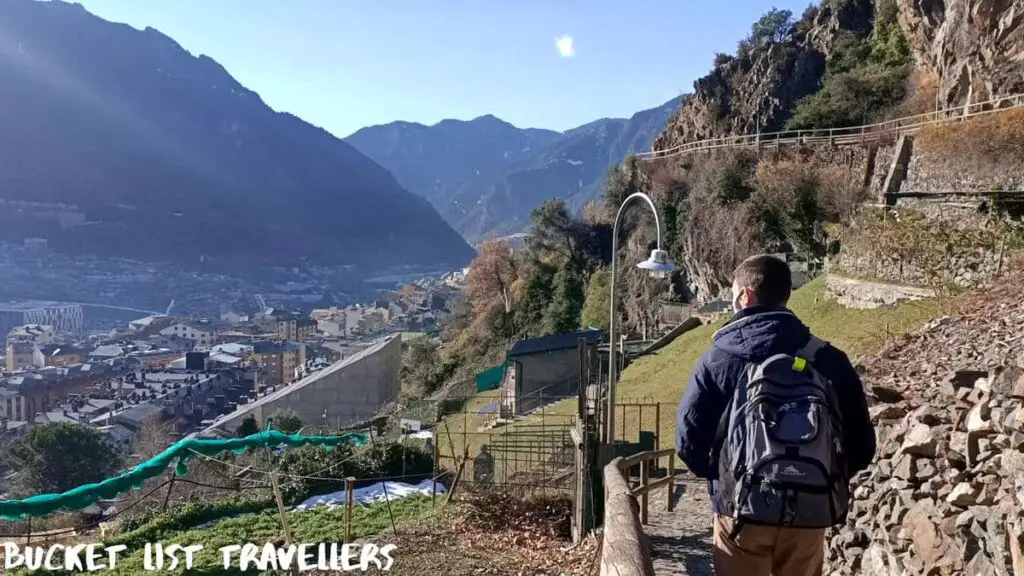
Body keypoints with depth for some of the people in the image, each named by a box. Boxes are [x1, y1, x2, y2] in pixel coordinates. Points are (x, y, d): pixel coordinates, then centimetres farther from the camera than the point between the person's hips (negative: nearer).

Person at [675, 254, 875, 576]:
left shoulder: (718, 358, -7)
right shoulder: (828, 359, -1)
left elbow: (689, 439, -8)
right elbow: (861, 444, 2)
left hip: (741, 510, -2)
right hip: (810, 512, 2)